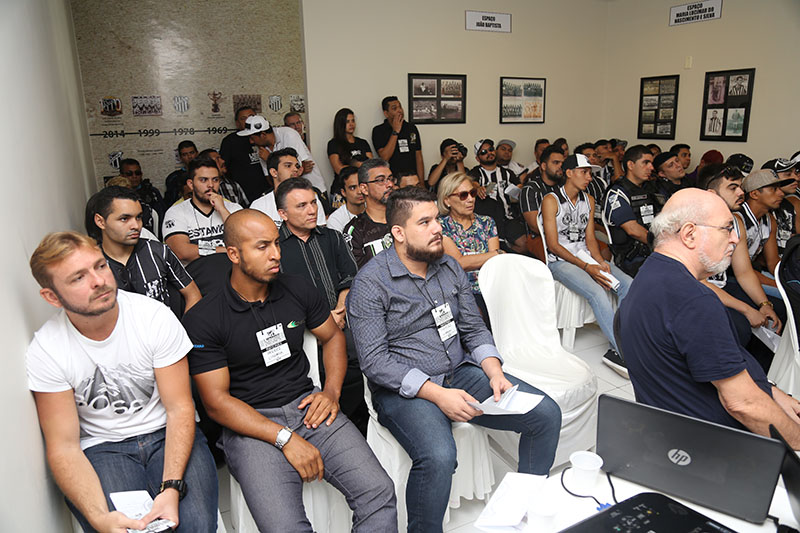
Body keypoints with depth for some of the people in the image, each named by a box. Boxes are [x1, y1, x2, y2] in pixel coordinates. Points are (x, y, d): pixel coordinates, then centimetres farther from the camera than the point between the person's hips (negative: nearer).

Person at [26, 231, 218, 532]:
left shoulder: (155, 317, -13)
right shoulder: (44, 352, -11)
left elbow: (179, 409, -10)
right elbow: (63, 447, -9)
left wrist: (172, 487, -24)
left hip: (165, 434, 0)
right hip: (101, 448, 0)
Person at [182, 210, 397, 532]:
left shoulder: (298, 290, 6)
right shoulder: (203, 320, -7)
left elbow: (332, 336, 19)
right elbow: (216, 402, -9)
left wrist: (332, 390, 1)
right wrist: (285, 438, -17)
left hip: (307, 406, 4)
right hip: (249, 424, -3)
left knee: (379, 492, -16)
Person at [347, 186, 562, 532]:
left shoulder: (450, 267, 9)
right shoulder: (371, 282, -11)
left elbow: (474, 328, 12)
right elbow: (374, 361, -16)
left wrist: (494, 372, -6)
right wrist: (437, 394, -23)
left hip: (462, 373, 6)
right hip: (404, 389, -6)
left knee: (546, 414, -6)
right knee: (438, 457, -34)